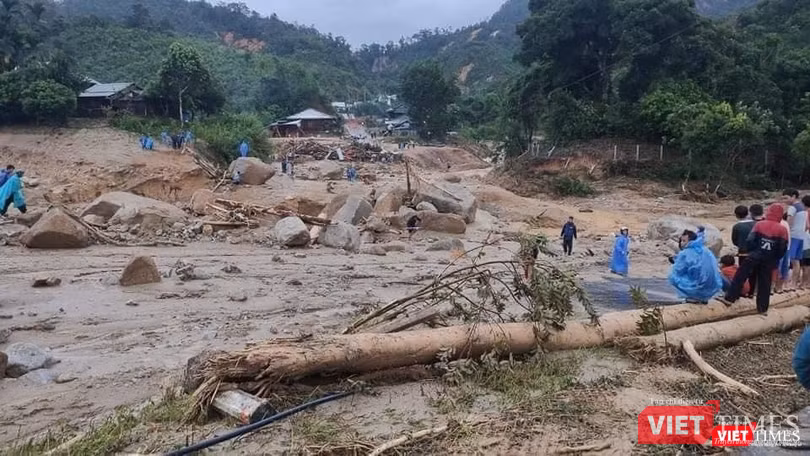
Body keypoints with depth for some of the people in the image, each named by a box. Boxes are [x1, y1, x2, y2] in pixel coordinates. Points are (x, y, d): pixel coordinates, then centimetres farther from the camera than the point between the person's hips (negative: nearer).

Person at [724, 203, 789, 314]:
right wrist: (775, 260, 13)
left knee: (740, 277, 3)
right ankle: (763, 308, 13)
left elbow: (750, 241, -6)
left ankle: (729, 298, -1)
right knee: (764, 284, 9)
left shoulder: (759, 224, -2)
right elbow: (783, 249, 2)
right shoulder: (783, 230, 0)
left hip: (754, 257, -2)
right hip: (769, 261, 2)